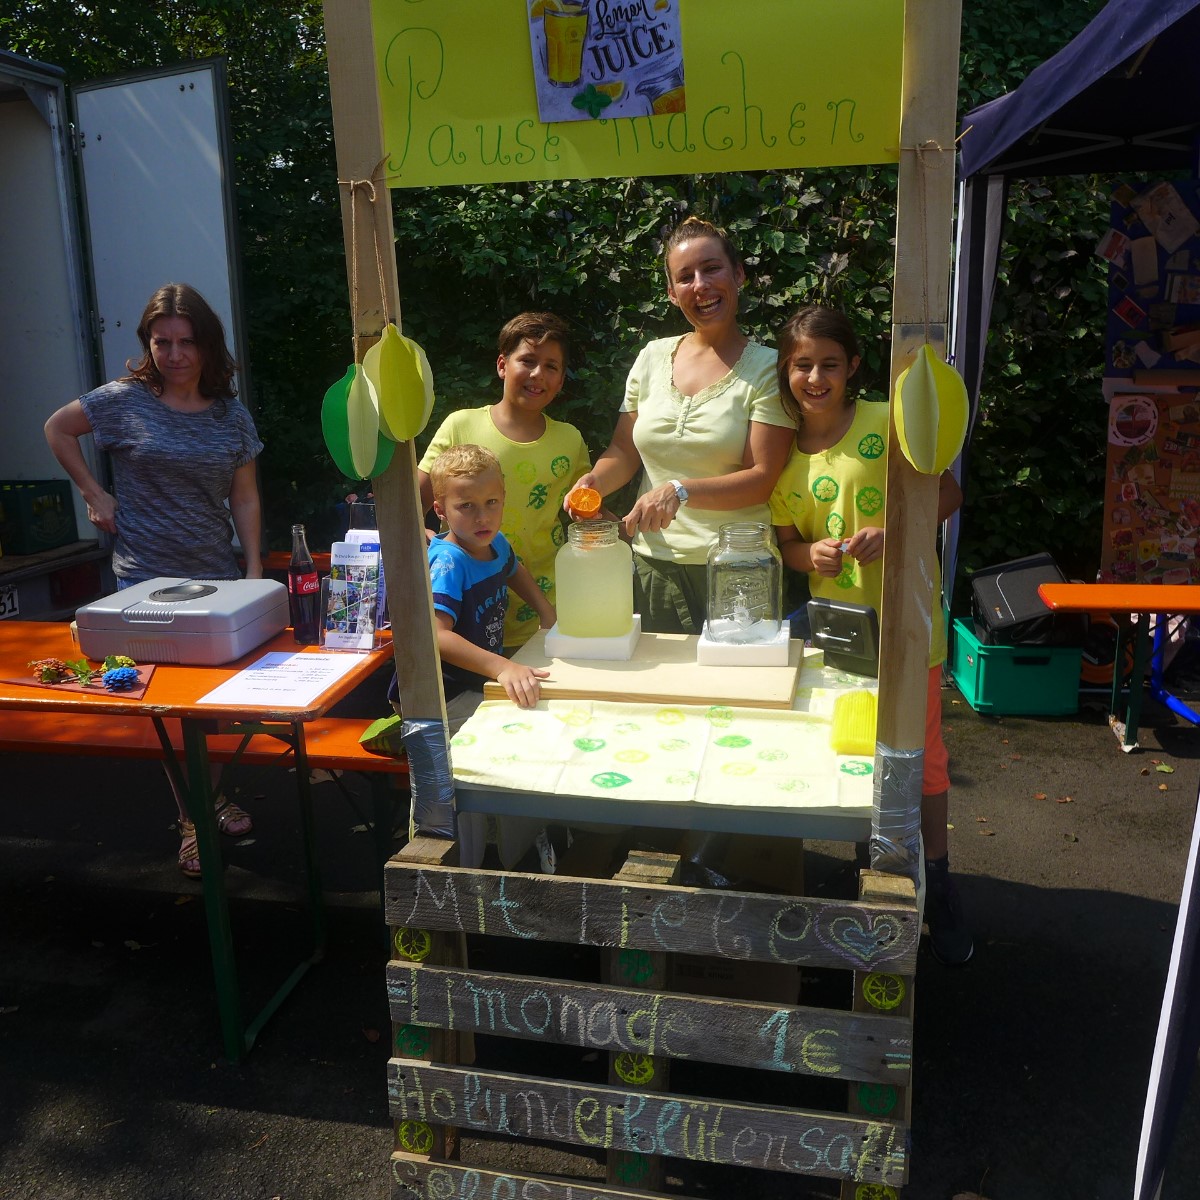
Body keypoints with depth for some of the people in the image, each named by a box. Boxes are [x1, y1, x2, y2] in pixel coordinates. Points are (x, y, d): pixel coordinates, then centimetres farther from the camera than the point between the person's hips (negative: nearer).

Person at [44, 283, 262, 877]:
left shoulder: (232, 415, 4)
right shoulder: (125, 400, -4)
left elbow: (245, 499, 6)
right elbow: (57, 428, 11)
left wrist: (255, 573, 0)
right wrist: (94, 494, 2)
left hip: (217, 578, 2)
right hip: (145, 579, -2)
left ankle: (215, 791, 30)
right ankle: (192, 817, 17)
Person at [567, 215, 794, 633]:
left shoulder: (766, 369, -5)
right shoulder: (652, 357, 8)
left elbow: (763, 478, -11)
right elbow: (624, 450, 13)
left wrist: (681, 490, -24)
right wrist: (596, 481, -9)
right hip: (654, 562, 4)